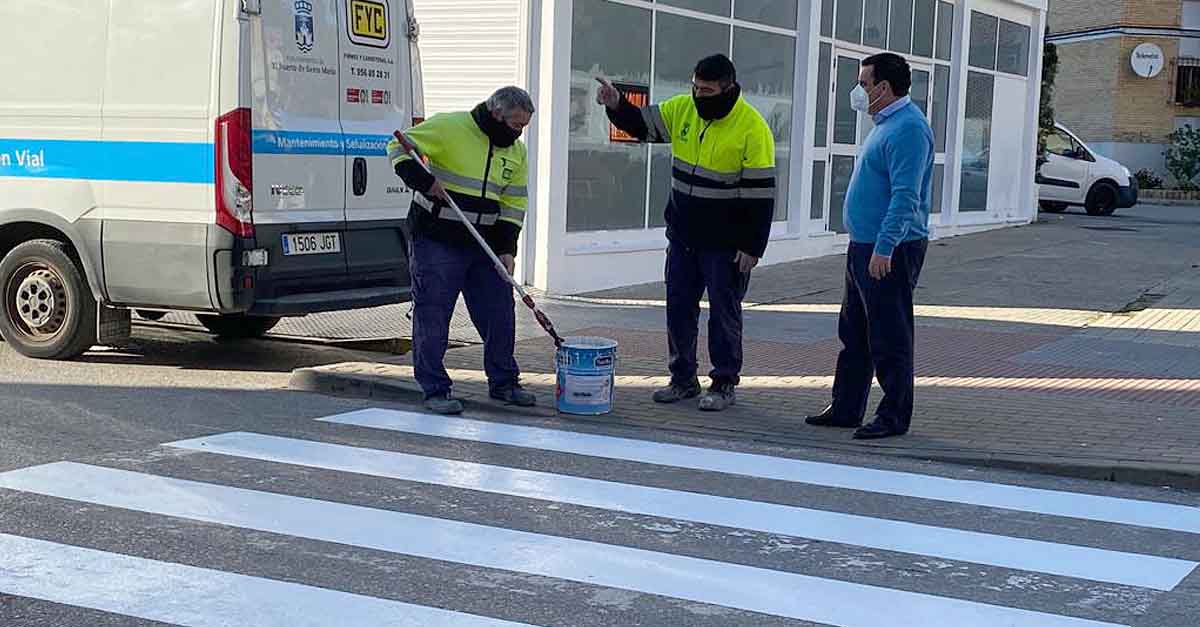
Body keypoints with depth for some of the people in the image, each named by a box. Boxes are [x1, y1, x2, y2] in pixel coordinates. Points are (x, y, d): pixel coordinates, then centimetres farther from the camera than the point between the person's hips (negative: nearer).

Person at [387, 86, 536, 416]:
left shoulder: (515, 151, 8)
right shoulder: (449, 127, -12)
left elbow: (513, 204, 12)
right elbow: (399, 145, -8)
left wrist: (506, 249, 3)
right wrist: (423, 180, -22)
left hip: (484, 245, 6)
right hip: (436, 241, -6)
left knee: (500, 312, 9)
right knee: (432, 315, -3)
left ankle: (504, 382, 23)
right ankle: (435, 389, 6)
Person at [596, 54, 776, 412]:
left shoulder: (752, 128, -15)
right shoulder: (682, 109, 1)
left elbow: (761, 194, -14)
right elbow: (640, 124, 11)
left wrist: (753, 248, -15)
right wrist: (616, 105, -11)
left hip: (725, 244, -6)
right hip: (682, 235, 6)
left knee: (723, 312, 3)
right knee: (679, 307, 11)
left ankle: (725, 384, 15)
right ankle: (683, 379, 23)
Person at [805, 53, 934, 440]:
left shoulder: (908, 128, -17)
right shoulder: (887, 124, 17)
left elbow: (905, 196, -25)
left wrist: (884, 248, -29)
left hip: (889, 252, -11)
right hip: (865, 247, 11)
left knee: (889, 339, -3)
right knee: (854, 335, 15)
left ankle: (894, 416, 4)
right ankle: (846, 408, 23)